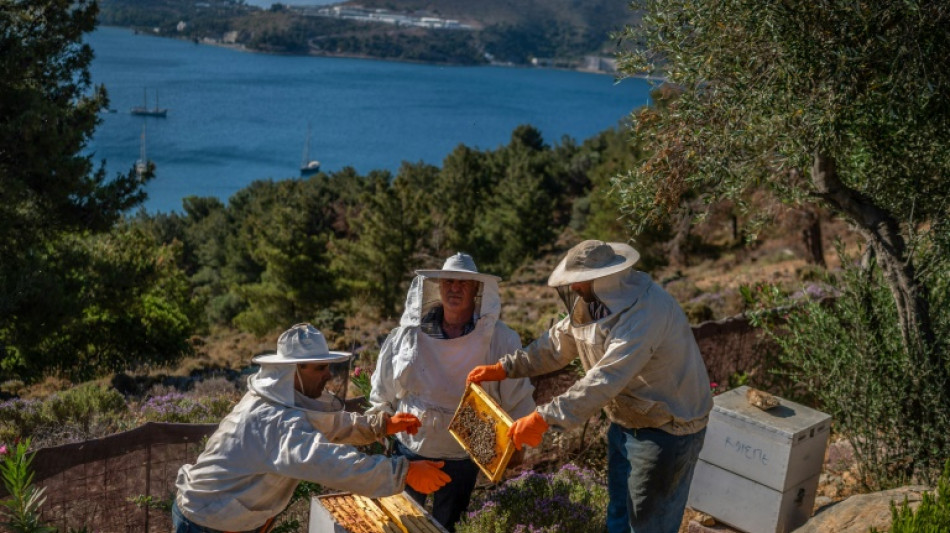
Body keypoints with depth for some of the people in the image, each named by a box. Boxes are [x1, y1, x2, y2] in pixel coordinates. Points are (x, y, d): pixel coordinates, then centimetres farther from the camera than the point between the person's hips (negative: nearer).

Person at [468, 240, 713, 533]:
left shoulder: (645, 311, -32)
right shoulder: (595, 301, -3)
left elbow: (604, 380, -39)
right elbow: (556, 343, 7)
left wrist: (544, 419, -41)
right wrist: (504, 368, -2)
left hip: (666, 429, -9)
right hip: (626, 422, 9)